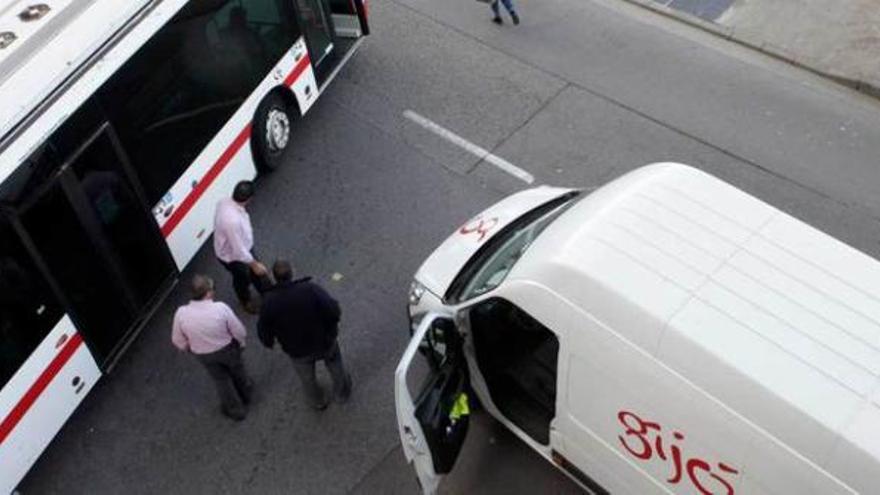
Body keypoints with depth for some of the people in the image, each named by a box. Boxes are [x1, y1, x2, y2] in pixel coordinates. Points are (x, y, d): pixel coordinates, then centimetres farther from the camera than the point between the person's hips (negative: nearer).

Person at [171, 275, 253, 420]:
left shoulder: (181, 313, -25)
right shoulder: (220, 308, -32)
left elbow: (178, 341, -9)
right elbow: (240, 332, -20)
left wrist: (190, 349, 13)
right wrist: (241, 343, 3)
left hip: (204, 355, 1)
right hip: (228, 349, -1)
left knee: (221, 380, 26)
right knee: (237, 371, 30)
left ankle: (236, 410, 46)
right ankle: (246, 395, 58)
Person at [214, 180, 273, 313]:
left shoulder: (225, 201, -20)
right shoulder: (233, 220, -47)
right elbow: (239, 251, -35)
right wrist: (255, 264, -19)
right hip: (232, 256, -7)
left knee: (255, 272, 29)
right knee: (243, 278, 24)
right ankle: (246, 301, 56)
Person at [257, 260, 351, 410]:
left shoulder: (269, 301, -23)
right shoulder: (310, 289, -27)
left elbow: (264, 329, -13)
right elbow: (333, 310, -29)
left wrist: (268, 342, 9)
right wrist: (331, 328, -7)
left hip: (297, 351, 1)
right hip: (324, 341, -1)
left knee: (307, 376, 31)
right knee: (334, 363, 32)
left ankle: (318, 402, 56)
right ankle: (342, 392, 54)